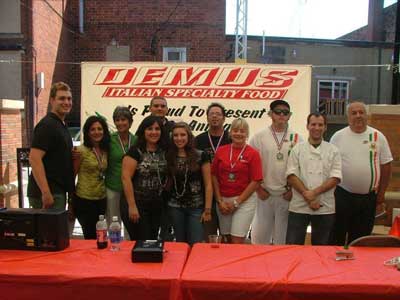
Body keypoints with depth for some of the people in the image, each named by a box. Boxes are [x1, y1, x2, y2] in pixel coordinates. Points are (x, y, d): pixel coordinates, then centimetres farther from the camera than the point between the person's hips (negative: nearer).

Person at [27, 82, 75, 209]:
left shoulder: (62, 125, 16)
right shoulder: (47, 125, -13)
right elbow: (34, 159, -22)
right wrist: (46, 192, -26)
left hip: (59, 191, 10)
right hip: (48, 193, -9)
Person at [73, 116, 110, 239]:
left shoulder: (105, 151, 7)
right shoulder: (81, 150, -11)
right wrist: (71, 197, -4)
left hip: (101, 199, 6)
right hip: (84, 199, -5)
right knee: (91, 236, 1)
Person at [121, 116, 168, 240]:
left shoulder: (164, 152, 7)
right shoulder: (135, 151, -10)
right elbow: (126, 177, -15)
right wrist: (132, 206, -18)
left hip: (157, 205, 6)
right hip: (137, 204, -5)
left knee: (153, 241, 14)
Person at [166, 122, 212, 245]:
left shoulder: (201, 156, -6)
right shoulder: (169, 157, 3)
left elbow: (208, 184, -5)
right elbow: (167, 182, 9)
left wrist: (207, 209, -8)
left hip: (196, 207, -3)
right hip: (175, 207, 3)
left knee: (195, 244, -3)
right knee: (180, 243, 12)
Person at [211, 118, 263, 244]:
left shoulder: (253, 153, -5)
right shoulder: (221, 150, 4)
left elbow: (255, 182, -7)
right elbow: (214, 176, 5)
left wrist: (236, 202, -9)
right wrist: (220, 201, -1)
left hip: (244, 201, -3)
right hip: (223, 201, 3)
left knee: (237, 242, -5)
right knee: (228, 240, 13)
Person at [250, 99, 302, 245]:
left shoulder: (296, 138, 3)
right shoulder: (259, 136, 1)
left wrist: (293, 189, -2)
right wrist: (258, 188, -3)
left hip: (287, 195, 0)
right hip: (264, 194, 0)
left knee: (282, 237, 10)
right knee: (259, 236, 7)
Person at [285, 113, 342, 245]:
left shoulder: (333, 151, 6)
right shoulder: (297, 149, 4)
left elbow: (335, 178, -3)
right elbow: (291, 175, -4)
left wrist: (314, 192, -15)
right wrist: (308, 197, -13)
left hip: (325, 208, 1)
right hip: (299, 206, -1)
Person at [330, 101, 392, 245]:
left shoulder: (378, 137, 2)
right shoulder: (338, 137, -1)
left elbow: (386, 166, 5)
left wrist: (381, 196, 4)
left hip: (368, 198, 1)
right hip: (342, 196, -1)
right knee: (336, 238, 6)